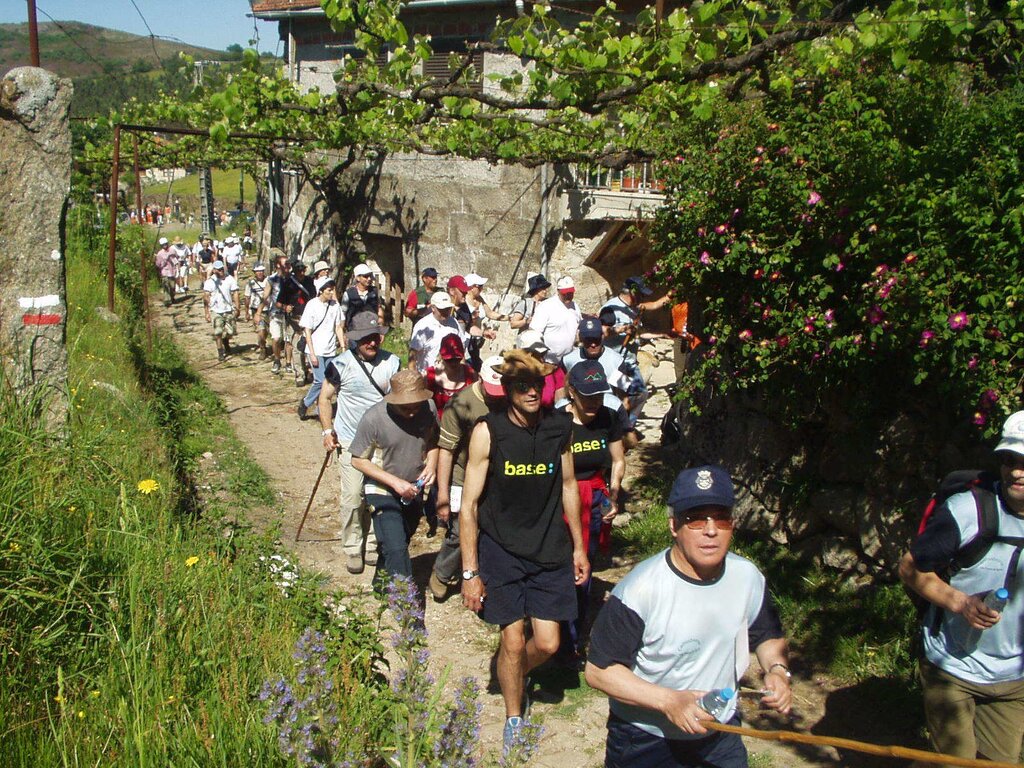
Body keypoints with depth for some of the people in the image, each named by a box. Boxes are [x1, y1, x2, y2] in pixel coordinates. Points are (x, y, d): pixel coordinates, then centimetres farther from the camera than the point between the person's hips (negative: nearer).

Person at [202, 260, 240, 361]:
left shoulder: (229, 279, 1)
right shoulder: (210, 281, -3)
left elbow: (235, 293, 3)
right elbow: (206, 297, -5)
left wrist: (237, 308, -2)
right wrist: (207, 312, -11)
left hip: (229, 309, 2)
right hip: (216, 311, -2)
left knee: (230, 332, 4)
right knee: (218, 332, -6)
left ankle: (225, 342, 37)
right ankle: (220, 352, 8)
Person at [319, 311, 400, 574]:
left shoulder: (392, 362, -3)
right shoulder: (341, 364, -10)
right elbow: (325, 398, 0)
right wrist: (327, 430, -9)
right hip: (351, 442, -3)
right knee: (353, 498, -2)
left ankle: (372, 544, 26)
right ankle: (353, 549, 14)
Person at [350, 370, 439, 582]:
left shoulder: (429, 409, -15)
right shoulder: (373, 418, -27)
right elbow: (358, 460, -16)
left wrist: (431, 465, -16)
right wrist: (395, 482, -24)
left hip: (414, 491, 5)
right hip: (383, 492, -5)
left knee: (400, 542, 24)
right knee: (396, 549, -15)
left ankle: (382, 579, 49)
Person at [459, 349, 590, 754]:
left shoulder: (559, 427, -5)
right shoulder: (488, 432, -15)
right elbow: (469, 504, -12)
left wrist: (578, 547, 12)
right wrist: (470, 571, -13)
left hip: (550, 549, 3)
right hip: (500, 549, -3)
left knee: (547, 644, 3)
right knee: (513, 640, 1)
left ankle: (513, 676, 36)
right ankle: (514, 718, 25)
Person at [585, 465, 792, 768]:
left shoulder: (748, 577, -9)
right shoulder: (641, 588, -25)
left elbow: (769, 636, 10)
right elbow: (598, 670, -22)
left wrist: (777, 670, -11)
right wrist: (668, 701, -31)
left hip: (721, 733, 4)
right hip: (644, 741, -4)